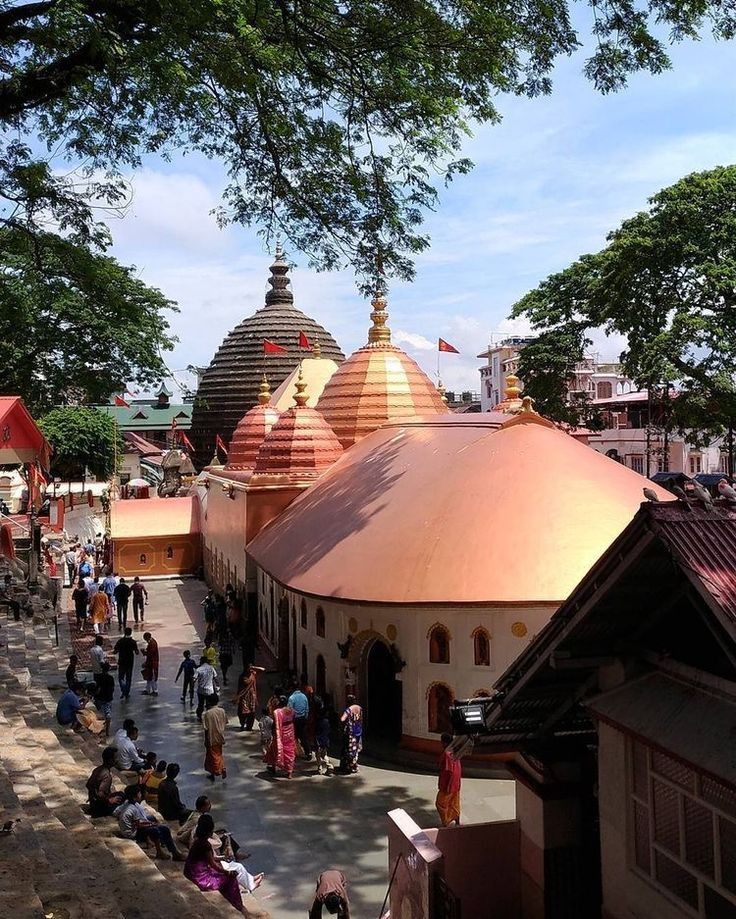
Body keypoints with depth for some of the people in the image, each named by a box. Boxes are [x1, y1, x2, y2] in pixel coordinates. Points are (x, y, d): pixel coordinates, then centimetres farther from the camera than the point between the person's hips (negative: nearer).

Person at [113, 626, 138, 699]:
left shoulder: (120, 641, -8)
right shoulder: (133, 642, -9)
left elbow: (114, 652, -9)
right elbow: (136, 652, -9)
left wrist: (117, 651, 12)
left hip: (121, 662, 0)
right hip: (130, 663, 0)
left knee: (121, 677, 11)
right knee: (128, 678, 13)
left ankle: (123, 690, -13)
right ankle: (127, 693, 16)